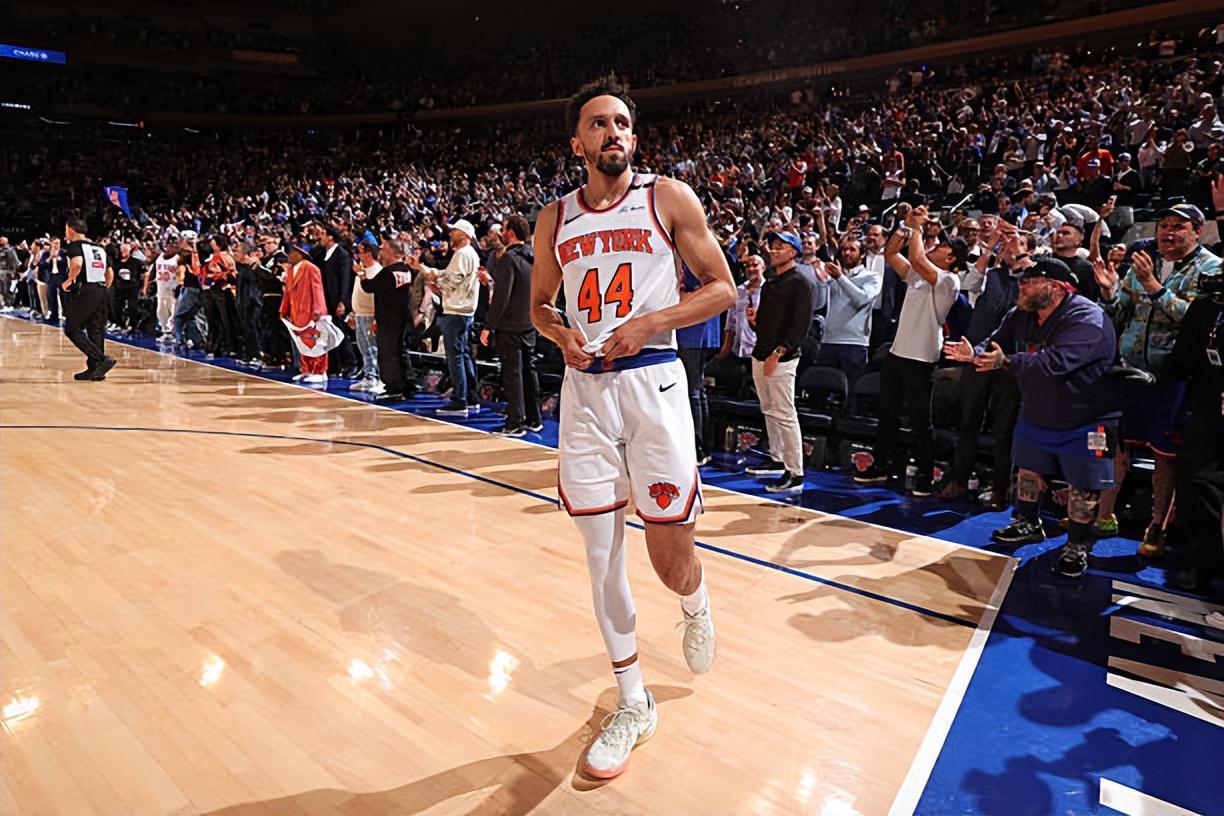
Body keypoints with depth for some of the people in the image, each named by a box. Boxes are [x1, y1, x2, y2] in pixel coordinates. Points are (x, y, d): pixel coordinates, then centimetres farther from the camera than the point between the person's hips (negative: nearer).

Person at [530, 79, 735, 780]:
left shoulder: (669, 198, 2)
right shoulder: (555, 220, 11)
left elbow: (722, 289, 1)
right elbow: (539, 304, 20)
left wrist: (648, 323, -13)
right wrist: (562, 334, -2)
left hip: (653, 382, -3)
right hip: (584, 389, 4)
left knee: (671, 558, -2)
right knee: (602, 554, 6)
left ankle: (696, 605, 39)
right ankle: (634, 705, 25)